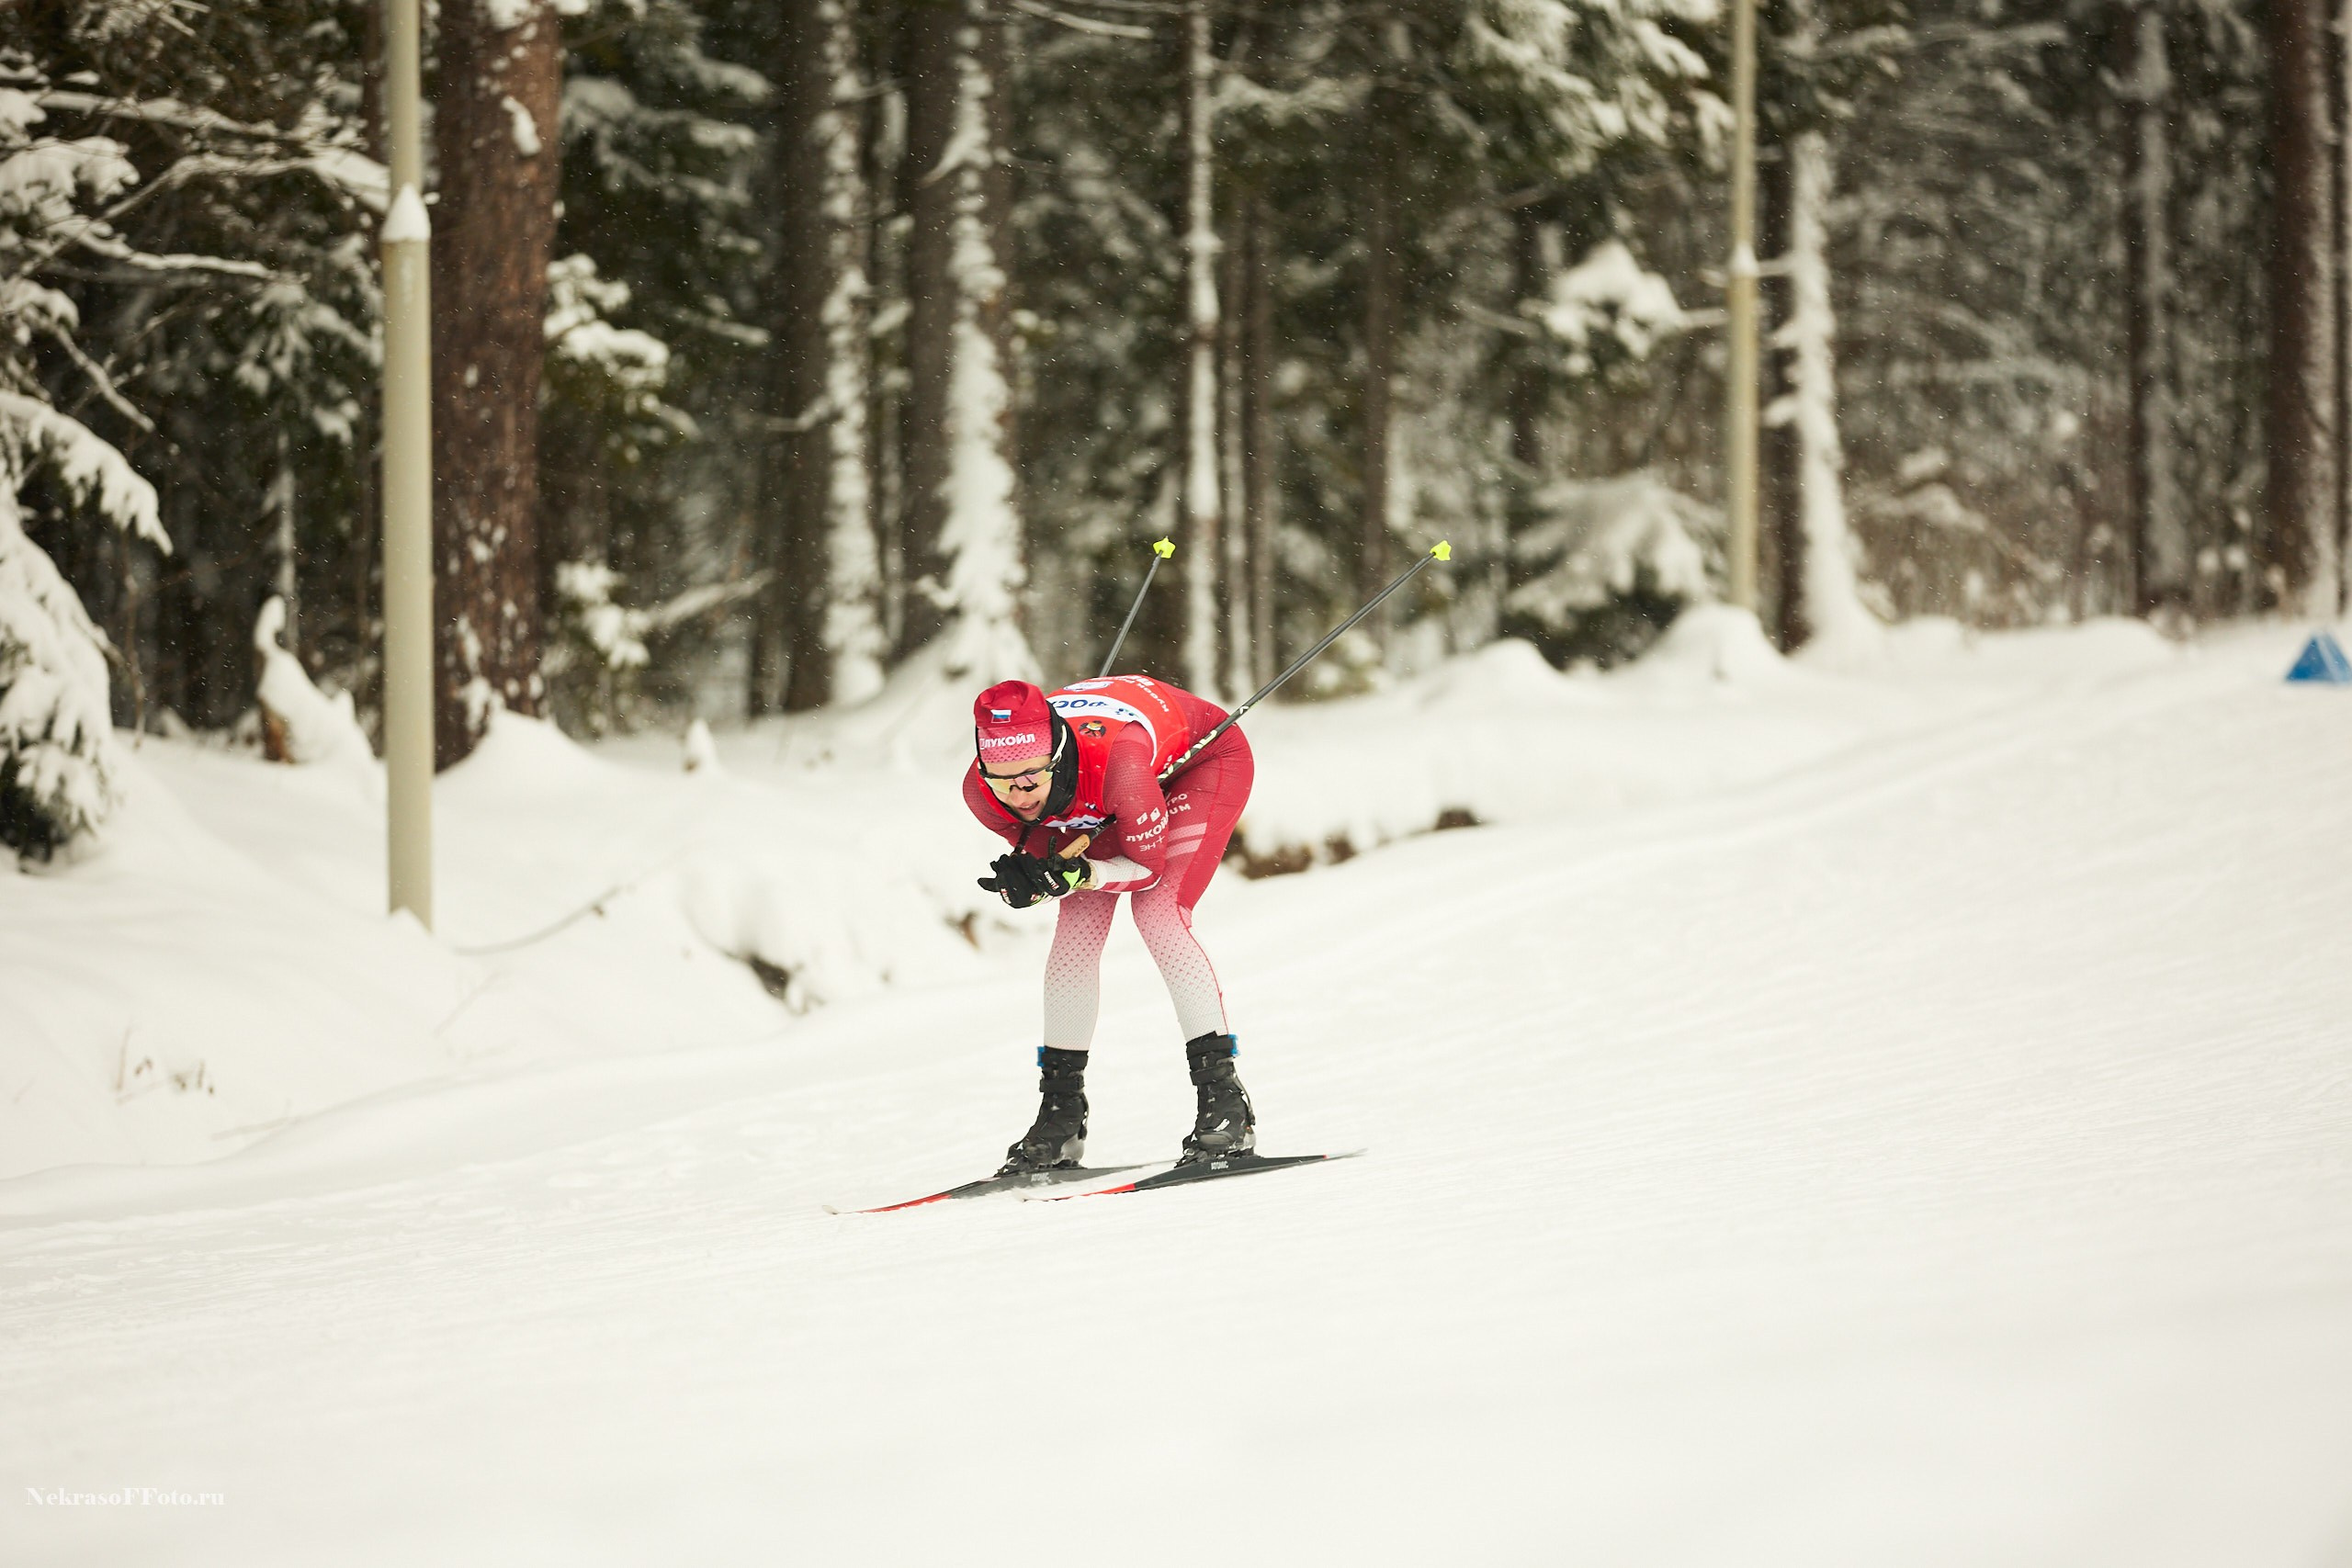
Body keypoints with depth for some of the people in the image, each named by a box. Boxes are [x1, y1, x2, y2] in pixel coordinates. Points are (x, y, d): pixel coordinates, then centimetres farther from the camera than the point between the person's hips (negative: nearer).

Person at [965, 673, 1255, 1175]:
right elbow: (1047, 862, -11)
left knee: (1157, 912, -22)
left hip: (1206, 756, -5)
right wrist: (1028, 880, -33)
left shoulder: (1116, 763, -44)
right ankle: (1060, 1113, 5)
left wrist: (1082, 874, -44)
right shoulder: (982, 792, -29)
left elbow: (1148, 867, -28)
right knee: (1076, 930, -7)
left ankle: (1224, 1096, -18)